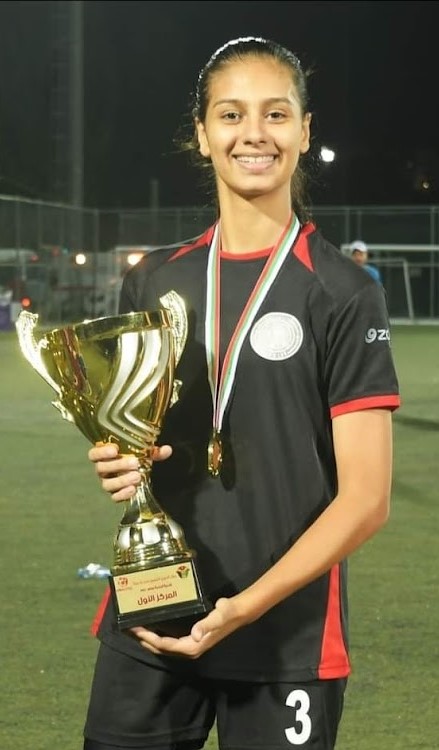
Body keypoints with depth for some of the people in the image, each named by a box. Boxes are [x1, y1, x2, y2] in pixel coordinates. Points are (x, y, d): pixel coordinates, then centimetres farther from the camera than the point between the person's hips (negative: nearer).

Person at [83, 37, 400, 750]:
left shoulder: (343, 293, -7)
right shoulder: (153, 281, 7)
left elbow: (365, 499, -10)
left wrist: (245, 607, -19)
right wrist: (114, 461, -3)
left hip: (285, 645, -4)